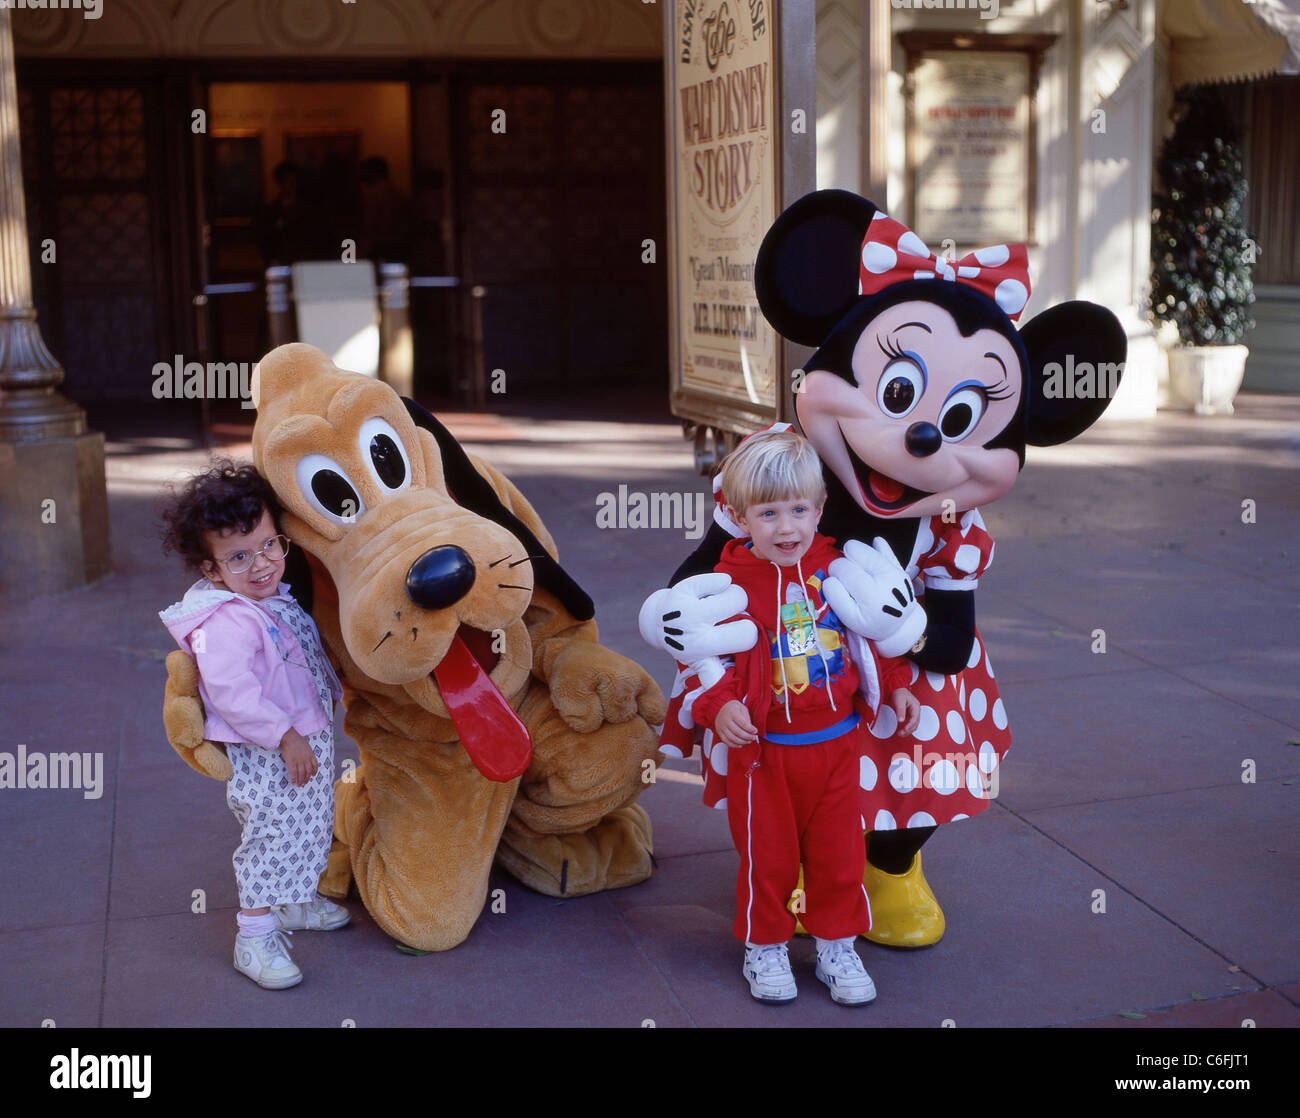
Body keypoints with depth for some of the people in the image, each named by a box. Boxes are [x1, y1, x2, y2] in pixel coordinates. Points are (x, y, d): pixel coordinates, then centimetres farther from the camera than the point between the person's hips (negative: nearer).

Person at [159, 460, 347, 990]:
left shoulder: (276, 600, 6)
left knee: (306, 828, 22)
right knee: (272, 836, -5)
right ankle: (255, 937, 8)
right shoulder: (226, 622, -25)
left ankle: (294, 903, 42)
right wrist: (286, 737, -29)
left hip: (307, 740, 10)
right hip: (265, 754, -10)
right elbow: (231, 693, -32)